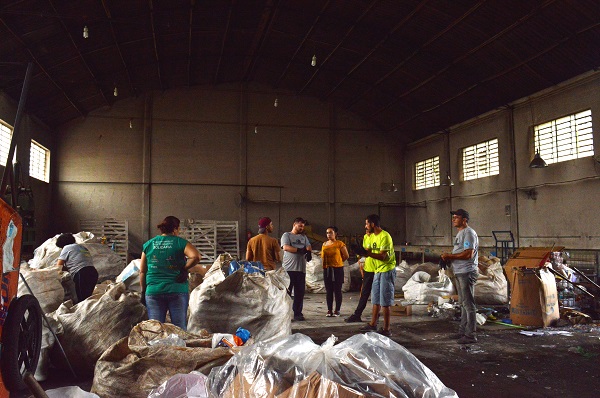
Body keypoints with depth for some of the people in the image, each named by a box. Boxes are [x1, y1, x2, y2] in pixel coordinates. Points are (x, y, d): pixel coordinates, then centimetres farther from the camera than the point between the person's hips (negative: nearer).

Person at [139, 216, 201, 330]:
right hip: (177, 291, -3)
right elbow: (196, 256, -20)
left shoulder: (148, 244, 8)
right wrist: (184, 269, -5)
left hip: (153, 292, 3)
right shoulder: (180, 242, -2)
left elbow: (142, 271, 9)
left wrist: (143, 291, 15)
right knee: (180, 329, 4)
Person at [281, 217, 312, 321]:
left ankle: (297, 313, 13)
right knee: (286, 291, -3)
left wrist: (308, 252, -16)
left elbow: (309, 247, 8)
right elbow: (286, 247, -11)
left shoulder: (304, 237, 21)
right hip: (288, 268, -5)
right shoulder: (286, 235, 4)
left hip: (301, 269, 5)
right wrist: (300, 250, -11)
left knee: (300, 292, 6)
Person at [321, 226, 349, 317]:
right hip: (326, 269, 5)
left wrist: (338, 262, 8)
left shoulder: (340, 244, -5)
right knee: (328, 291, 7)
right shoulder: (324, 244, 11)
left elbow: (346, 256, 0)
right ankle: (329, 310, 13)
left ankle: (337, 310, 7)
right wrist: (329, 262, 10)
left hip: (337, 269, -5)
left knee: (337, 290, 0)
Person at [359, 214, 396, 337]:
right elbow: (368, 251, 10)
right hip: (378, 270, 9)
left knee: (385, 301, -5)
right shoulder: (372, 236, 11)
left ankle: (386, 329, 1)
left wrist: (368, 253, -32)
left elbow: (383, 256, -25)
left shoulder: (384, 236, -19)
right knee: (376, 299, 17)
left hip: (387, 270, -9)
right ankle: (373, 324, 28)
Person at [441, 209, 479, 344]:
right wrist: (449, 257, 6)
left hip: (466, 273, -11)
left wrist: (450, 256, -17)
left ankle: (470, 335, -2)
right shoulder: (460, 233, 19)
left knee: (468, 304, -6)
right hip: (459, 272, 11)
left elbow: (468, 254, -23)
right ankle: (463, 331, 26)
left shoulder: (468, 233, -14)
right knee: (463, 304, 16)